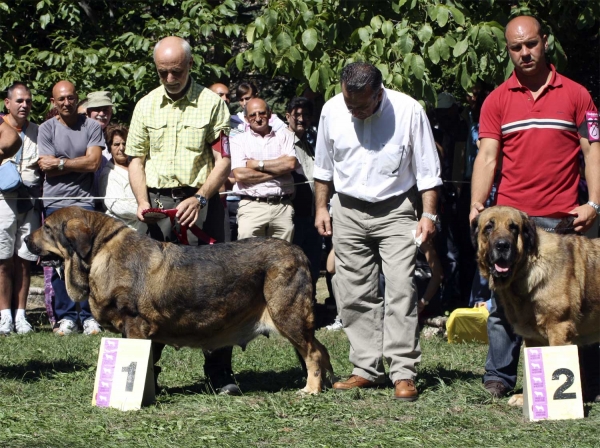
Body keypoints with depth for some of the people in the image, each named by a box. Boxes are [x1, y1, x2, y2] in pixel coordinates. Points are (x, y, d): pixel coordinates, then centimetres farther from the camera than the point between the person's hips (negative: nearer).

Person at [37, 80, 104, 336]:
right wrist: (78, 164, -4)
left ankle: (89, 315, 0)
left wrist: (60, 163, -5)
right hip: (54, 202, 1)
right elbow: (48, 169, -3)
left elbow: (93, 162, -7)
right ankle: (65, 317, 6)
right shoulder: (46, 129, 5)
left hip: (83, 201, -1)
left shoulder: (92, 127, 4)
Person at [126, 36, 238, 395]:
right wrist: (143, 200, -3)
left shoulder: (212, 103, 1)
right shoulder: (146, 106, 11)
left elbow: (223, 162, -2)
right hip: (157, 205, 3)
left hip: (199, 204, -3)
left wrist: (200, 199, -16)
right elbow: (136, 160, 14)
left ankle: (220, 373, 1)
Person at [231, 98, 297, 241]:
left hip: (283, 206, 2)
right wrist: (278, 171, -2)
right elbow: (240, 174, -6)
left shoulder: (284, 137, 14)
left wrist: (257, 164, -2)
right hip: (252, 206, -2)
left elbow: (291, 163, -3)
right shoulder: (238, 141, 8)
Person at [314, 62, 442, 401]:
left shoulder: (408, 111, -12)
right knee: (355, 295, 3)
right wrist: (321, 207, 12)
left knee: (401, 289, -12)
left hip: (395, 211, -3)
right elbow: (323, 166, 13)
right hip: (348, 211, 3)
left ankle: (403, 373, -11)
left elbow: (427, 169, -4)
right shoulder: (332, 110, -3)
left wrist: (429, 214, -9)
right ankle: (368, 370, 11)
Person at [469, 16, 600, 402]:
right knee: (504, 301, 3)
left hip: (562, 219, -1)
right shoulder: (497, 101, 8)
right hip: (509, 217, 1)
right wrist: (477, 205, -12)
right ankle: (499, 379, 10)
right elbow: (487, 156, 1)